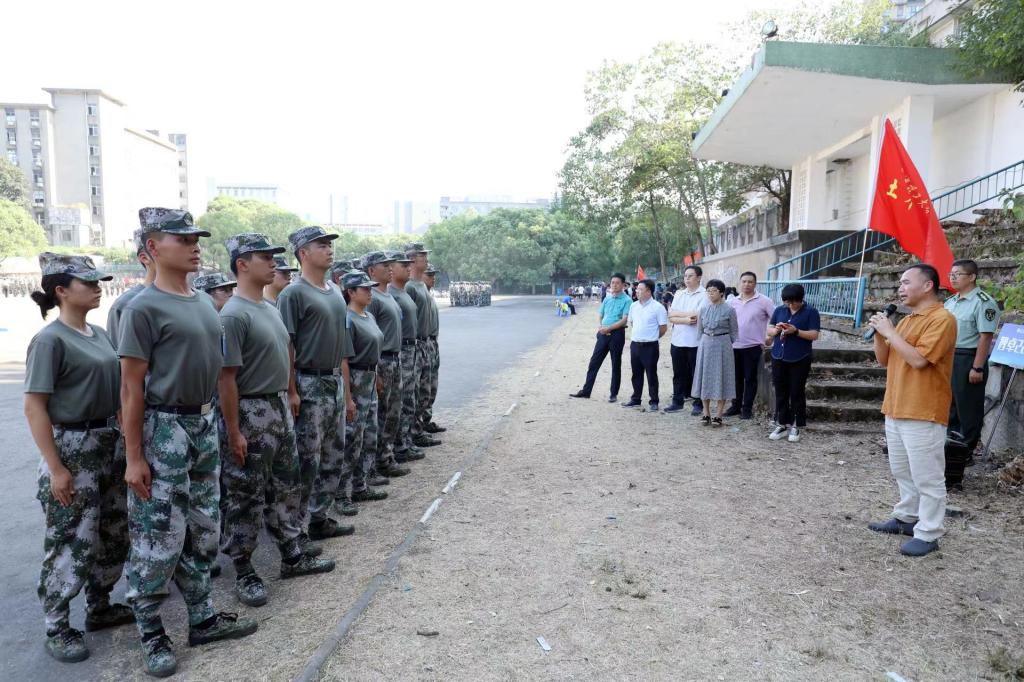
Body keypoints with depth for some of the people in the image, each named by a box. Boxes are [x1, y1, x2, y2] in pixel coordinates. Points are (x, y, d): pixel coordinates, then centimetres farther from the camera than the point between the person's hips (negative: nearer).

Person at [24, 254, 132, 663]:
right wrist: (55, 468, -18)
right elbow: (34, 407, -16)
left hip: (110, 443, 8)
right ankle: (57, 628, 19)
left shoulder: (99, 334, 8)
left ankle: (99, 607, 33)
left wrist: (124, 441, 14)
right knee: (71, 541, 2)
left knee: (114, 532, 15)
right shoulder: (50, 340, -14)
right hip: (72, 447, -8)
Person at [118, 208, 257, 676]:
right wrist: (134, 457, -15)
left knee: (203, 532, 15)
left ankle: (203, 619, 29)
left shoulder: (204, 303, 10)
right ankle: (151, 634, 19)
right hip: (163, 428, -8)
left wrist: (215, 422, 14)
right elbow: (131, 387, -13)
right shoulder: (144, 308, -12)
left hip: (204, 425, 8)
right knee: (159, 538, 2)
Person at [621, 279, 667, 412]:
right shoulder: (634, 306, 6)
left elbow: (663, 327, -7)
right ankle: (635, 399, 27)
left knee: (651, 375, 2)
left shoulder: (657, 307, -11)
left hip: (650, 346, -6)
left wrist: (651, 337, 3)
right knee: (636, 374, 15)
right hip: (635, 344, 6)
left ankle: (654, 402, 11)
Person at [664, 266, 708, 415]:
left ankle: (698, 404, 14)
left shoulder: (704, 295, -6)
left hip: (695, 342, -5)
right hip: (677, 341, 5)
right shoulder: (679, 294, 10)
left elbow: (697, 316, -18)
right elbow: (671, 317, 4)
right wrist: (686, 319, -13)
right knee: (678, 373, 12)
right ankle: (677, 401, 22)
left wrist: (676, 313, -7)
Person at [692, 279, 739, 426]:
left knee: (721, 379, 1)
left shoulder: (729, 310, -6)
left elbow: (734, 332, 1)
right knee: (704, 379, 6)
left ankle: (718, 416, 7)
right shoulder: (703, 309, 5)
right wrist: (704, 343, 11)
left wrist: (732, 348, 1)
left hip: (722, 345, -4)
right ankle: (706, 413, 16)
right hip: (705, 345, 4)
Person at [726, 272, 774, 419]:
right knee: (736, 378, 12)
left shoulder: (763, 301, -6)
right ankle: (736, 406, 23)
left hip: (753, 347, -4)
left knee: (750, 379, 4)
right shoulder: (732, 301, 7)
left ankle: (747, 408, 13)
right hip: (734, 346, 4)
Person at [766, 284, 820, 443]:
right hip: (778, 358, 4)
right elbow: (769, 330, 12)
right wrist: (776, 330, -11)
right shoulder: (779, 310, 8)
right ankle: (781, 424, 16)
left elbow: (814, 335, -10)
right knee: (781, 393, 8)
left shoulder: (810, 312, -4)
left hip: (799, 360, -4)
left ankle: (795, 427, 11)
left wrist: (796, 331, -22)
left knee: (797, 393, 2)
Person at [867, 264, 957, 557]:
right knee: (902, 471, 18)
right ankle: (906, 518, 30)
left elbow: (918, 359, -23)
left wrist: (889, 331, -16)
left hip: (923, 414, -9)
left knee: (926, 476, -1)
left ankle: (928, 534, 6)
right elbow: (884, 360, 16)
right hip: (896, 409, 9)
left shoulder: (942, 319, -13)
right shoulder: (905, 321, 15)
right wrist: (879, 333, 0)